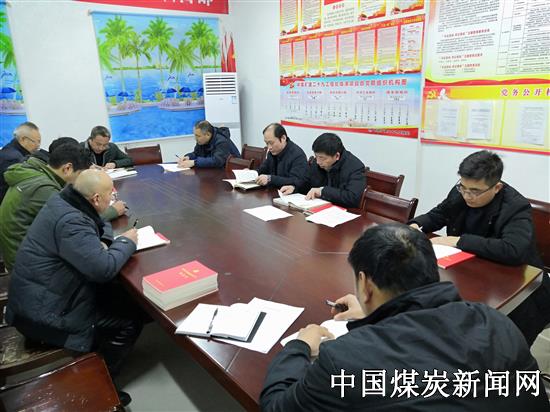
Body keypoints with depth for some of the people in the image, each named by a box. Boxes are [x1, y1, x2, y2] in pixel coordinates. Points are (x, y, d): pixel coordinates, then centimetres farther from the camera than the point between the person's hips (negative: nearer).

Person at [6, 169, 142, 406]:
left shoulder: (62, 202, 1)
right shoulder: (71, 221, -29)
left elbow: (83, 245, 18)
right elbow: (104, 268, -34)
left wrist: (100, 243, -5)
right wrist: (126, 242, -15)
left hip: (38, 297, 10)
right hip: (42, 314, -9)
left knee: (119, 297, 10)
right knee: (130, 321, -5)